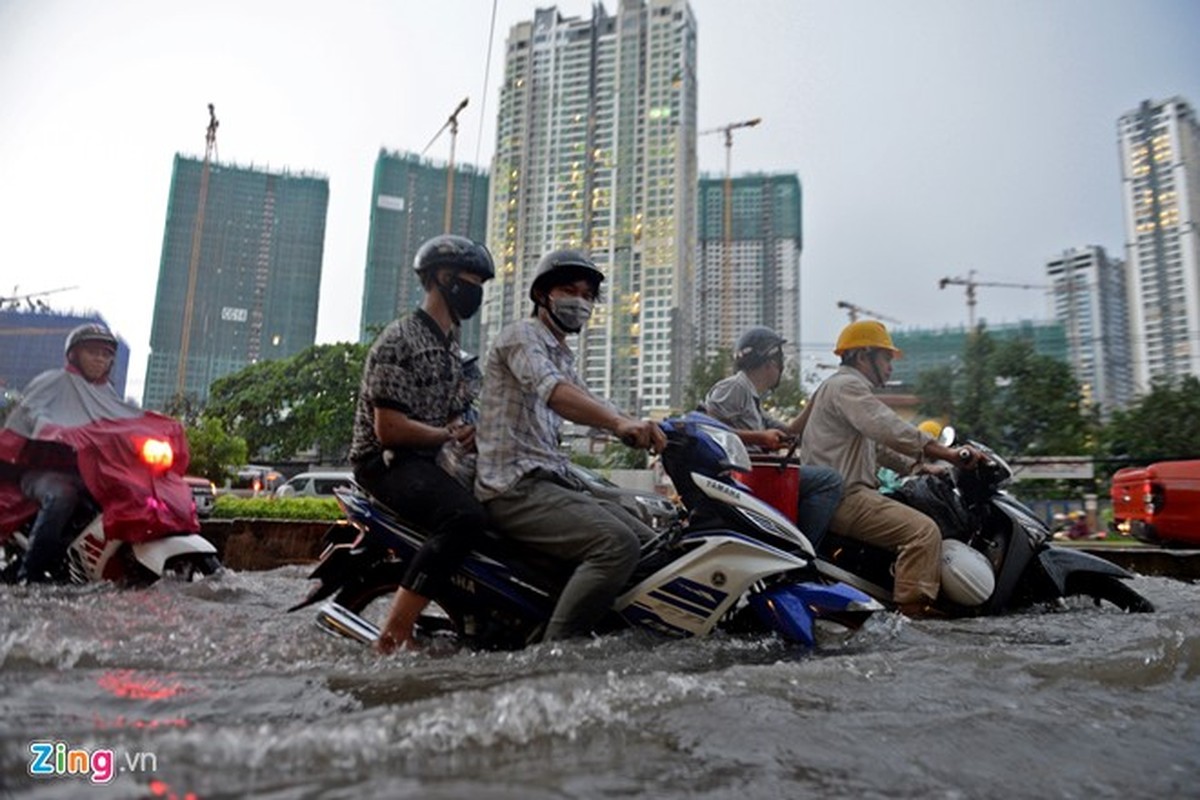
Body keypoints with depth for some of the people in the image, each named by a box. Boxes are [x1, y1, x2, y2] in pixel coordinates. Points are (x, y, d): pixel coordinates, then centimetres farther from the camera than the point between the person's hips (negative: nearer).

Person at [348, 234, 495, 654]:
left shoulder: (452, 347, 19)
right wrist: (449, 436, -10)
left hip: (428, 460, 10)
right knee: (466, 517, -33)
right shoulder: (400, 340, -10)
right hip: (386, 462, -10)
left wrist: (470, 432, 2)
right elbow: (389, 429, -19)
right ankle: (394, 634, -30)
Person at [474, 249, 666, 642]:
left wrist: (644, 430, -4)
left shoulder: (563, 357, 26)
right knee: (618, 545, -27)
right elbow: (552, 391, -25)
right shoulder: (521, 335, -4)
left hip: (555, 482, 9)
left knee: (653, 548, 2)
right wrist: (620, 423, -40)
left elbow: (591, 404, 17)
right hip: (516, 488, -9)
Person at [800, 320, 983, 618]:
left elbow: (878, 445, 29)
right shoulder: (847, 385, -9)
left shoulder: (846, 386, 26)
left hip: (830, 496, 11)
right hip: (845, 496, -11)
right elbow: (890, 430, -25)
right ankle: (912, 607, -23)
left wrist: (917, 467, 20)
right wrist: (948, 453, -24)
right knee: (924, 530, -21)